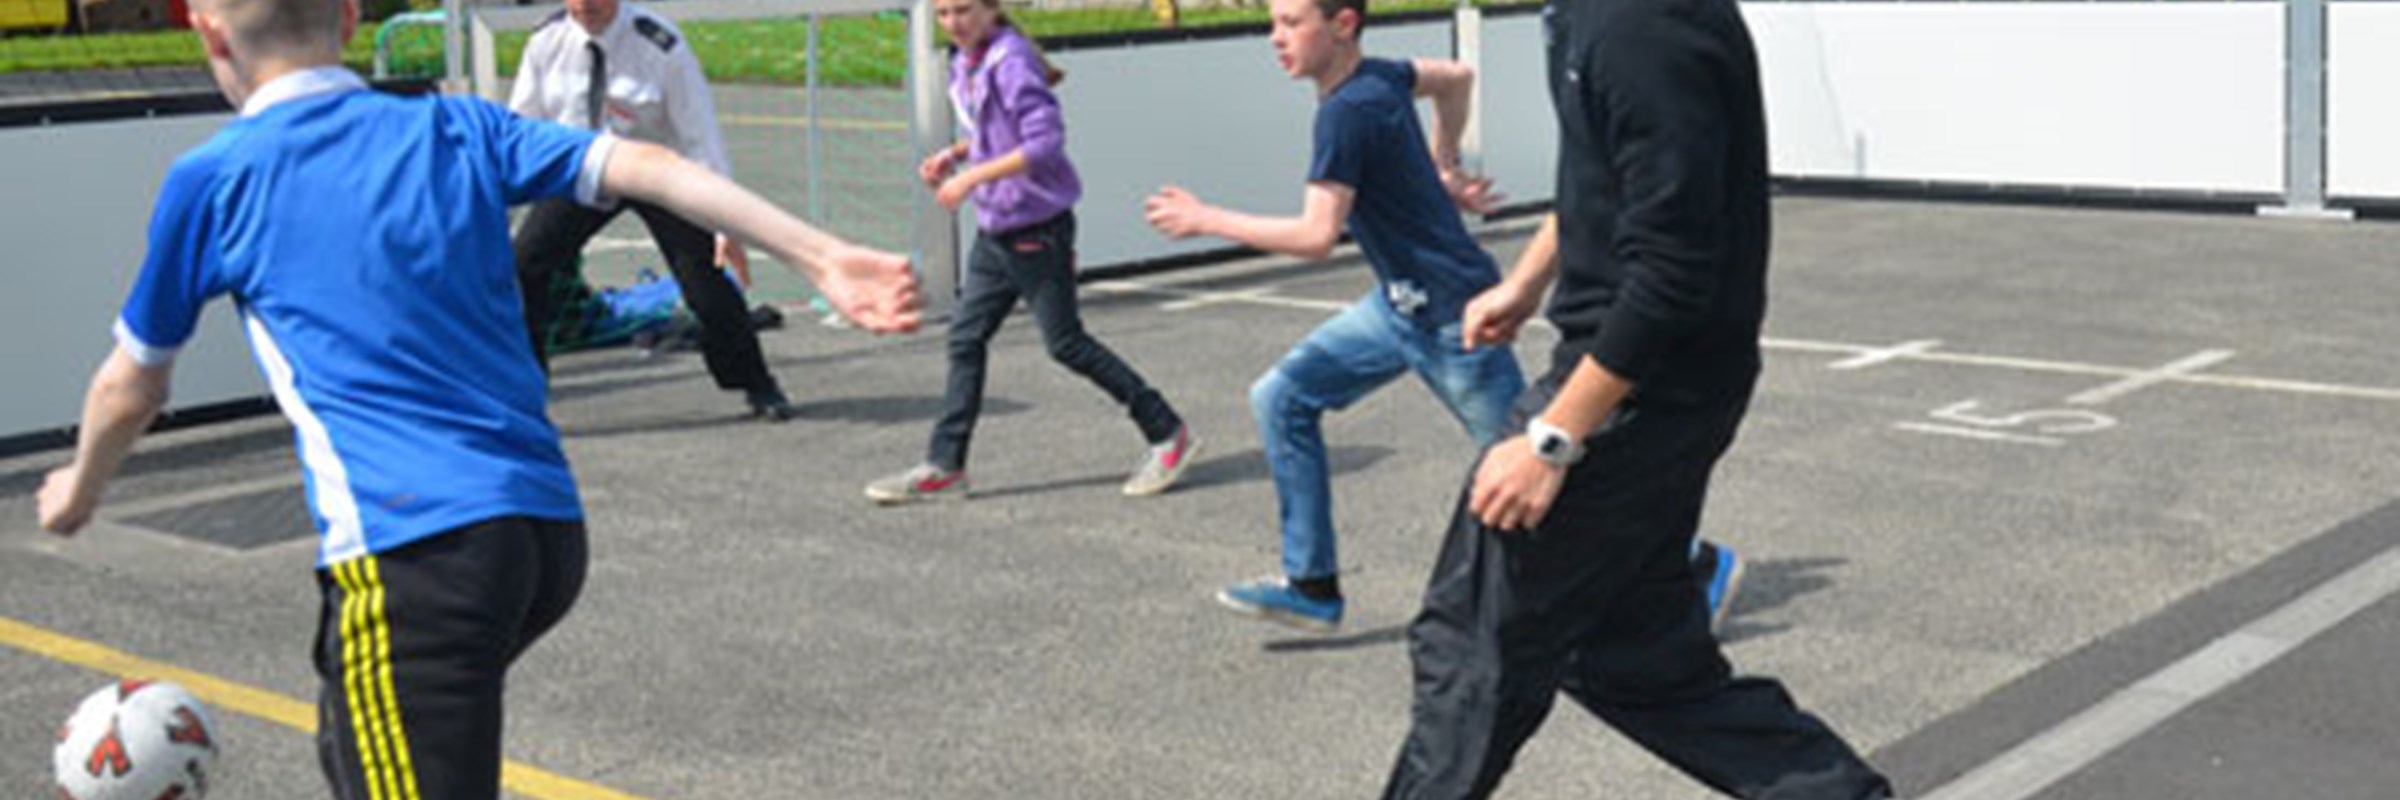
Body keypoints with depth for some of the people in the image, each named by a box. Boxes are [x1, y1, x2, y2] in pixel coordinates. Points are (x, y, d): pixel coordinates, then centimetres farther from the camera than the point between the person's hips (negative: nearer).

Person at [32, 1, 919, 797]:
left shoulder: (210, 181, 5)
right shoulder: (461, 129, 14)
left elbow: (129, 391, 16)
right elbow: (644, 167, 2)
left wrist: (76, 491, 36)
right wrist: (822, 255, -3)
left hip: (411, 548, -6)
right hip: (552, 528, 7)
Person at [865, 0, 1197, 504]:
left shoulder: (1011, 61, -19)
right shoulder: (964, 62, 8)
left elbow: (1046, 139, -26)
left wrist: (973, 176, -25)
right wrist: (954, 154, 5)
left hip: (1036, 228, -9)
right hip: (994, 231, 9)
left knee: (1066, 342, -1)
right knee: (965, 340, 8)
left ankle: (1168, 435, 11)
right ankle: (944, 467, 14)